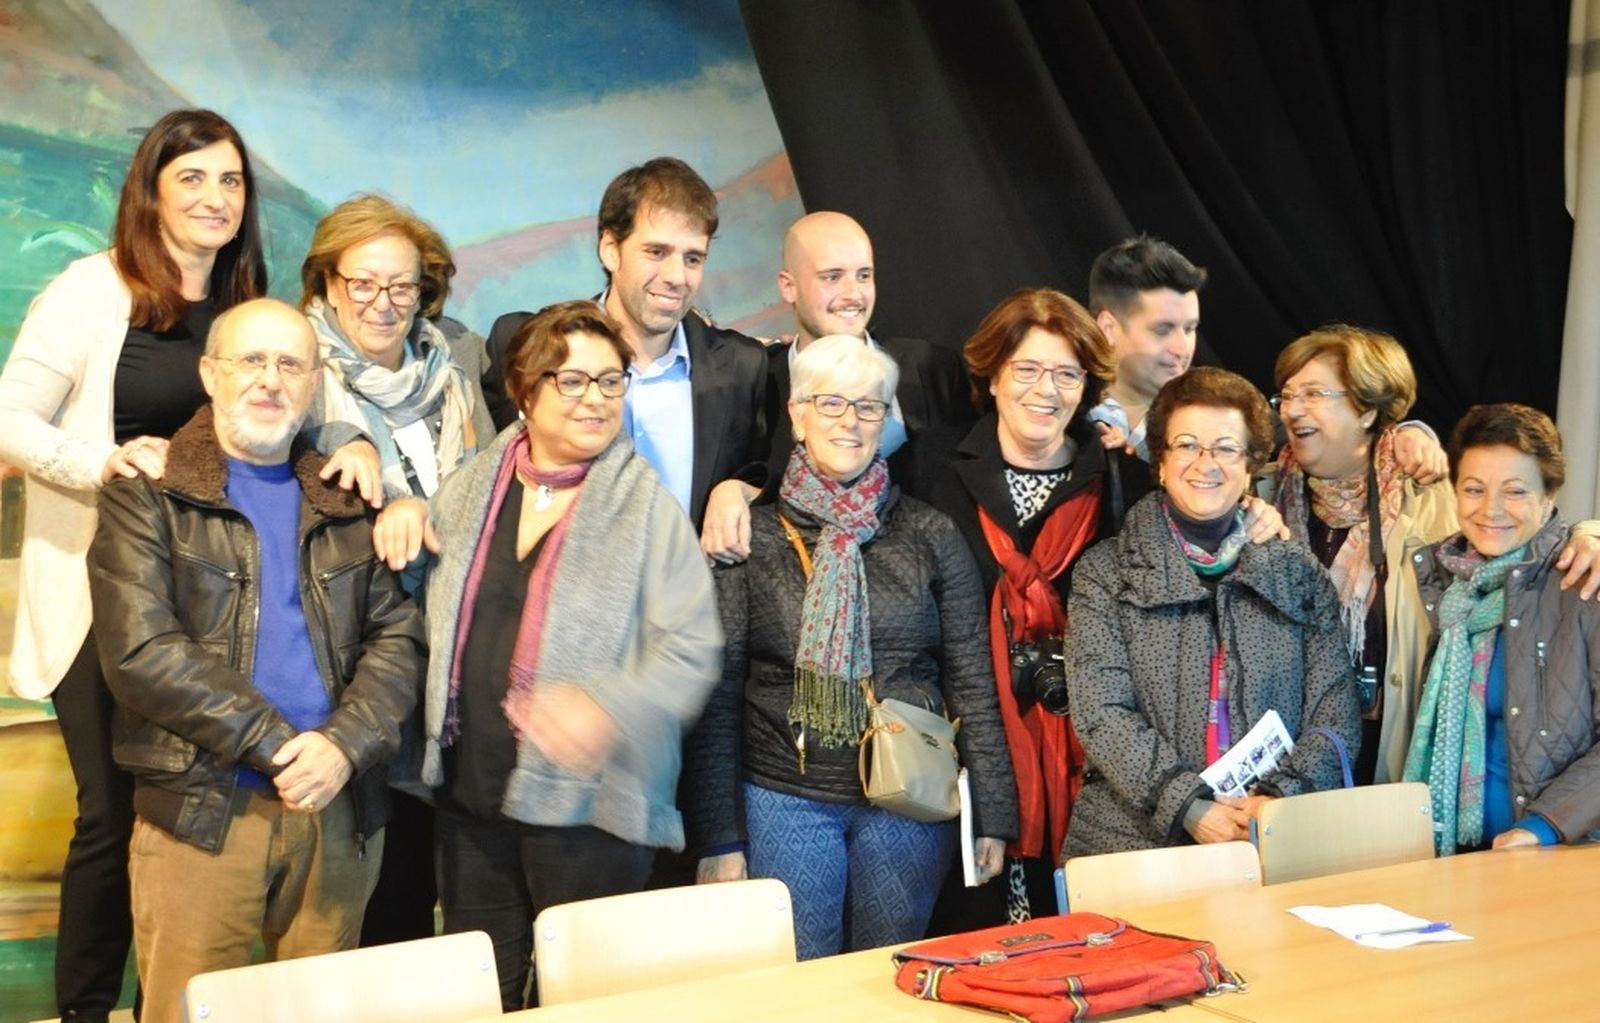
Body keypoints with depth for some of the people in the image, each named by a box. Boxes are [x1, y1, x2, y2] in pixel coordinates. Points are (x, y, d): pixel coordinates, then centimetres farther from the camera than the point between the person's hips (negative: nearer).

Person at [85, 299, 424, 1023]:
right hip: (201, 813, -3)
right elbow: (140, 652, -11)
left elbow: (398, 636, 5)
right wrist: (278, 745, -15)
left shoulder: (347, 502, 12)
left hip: (339, 810, 3)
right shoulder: (148, 495, 0)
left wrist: (346, 744, -12)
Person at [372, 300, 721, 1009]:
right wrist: (405, 512, 5)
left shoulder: (648, 510, -7)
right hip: (470, 791, 5)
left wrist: (609, 705, -28)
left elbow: (691, 649, -11)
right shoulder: (472, 487, 8)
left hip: (589, 799, -5)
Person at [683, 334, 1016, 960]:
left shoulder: (930, 535, 4)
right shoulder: (750, 536, 0)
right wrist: (718, 837, -3)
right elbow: (717, 696, 0)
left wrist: (993, 815, 1)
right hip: (784, 798, -1)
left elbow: (971, 681, 5)